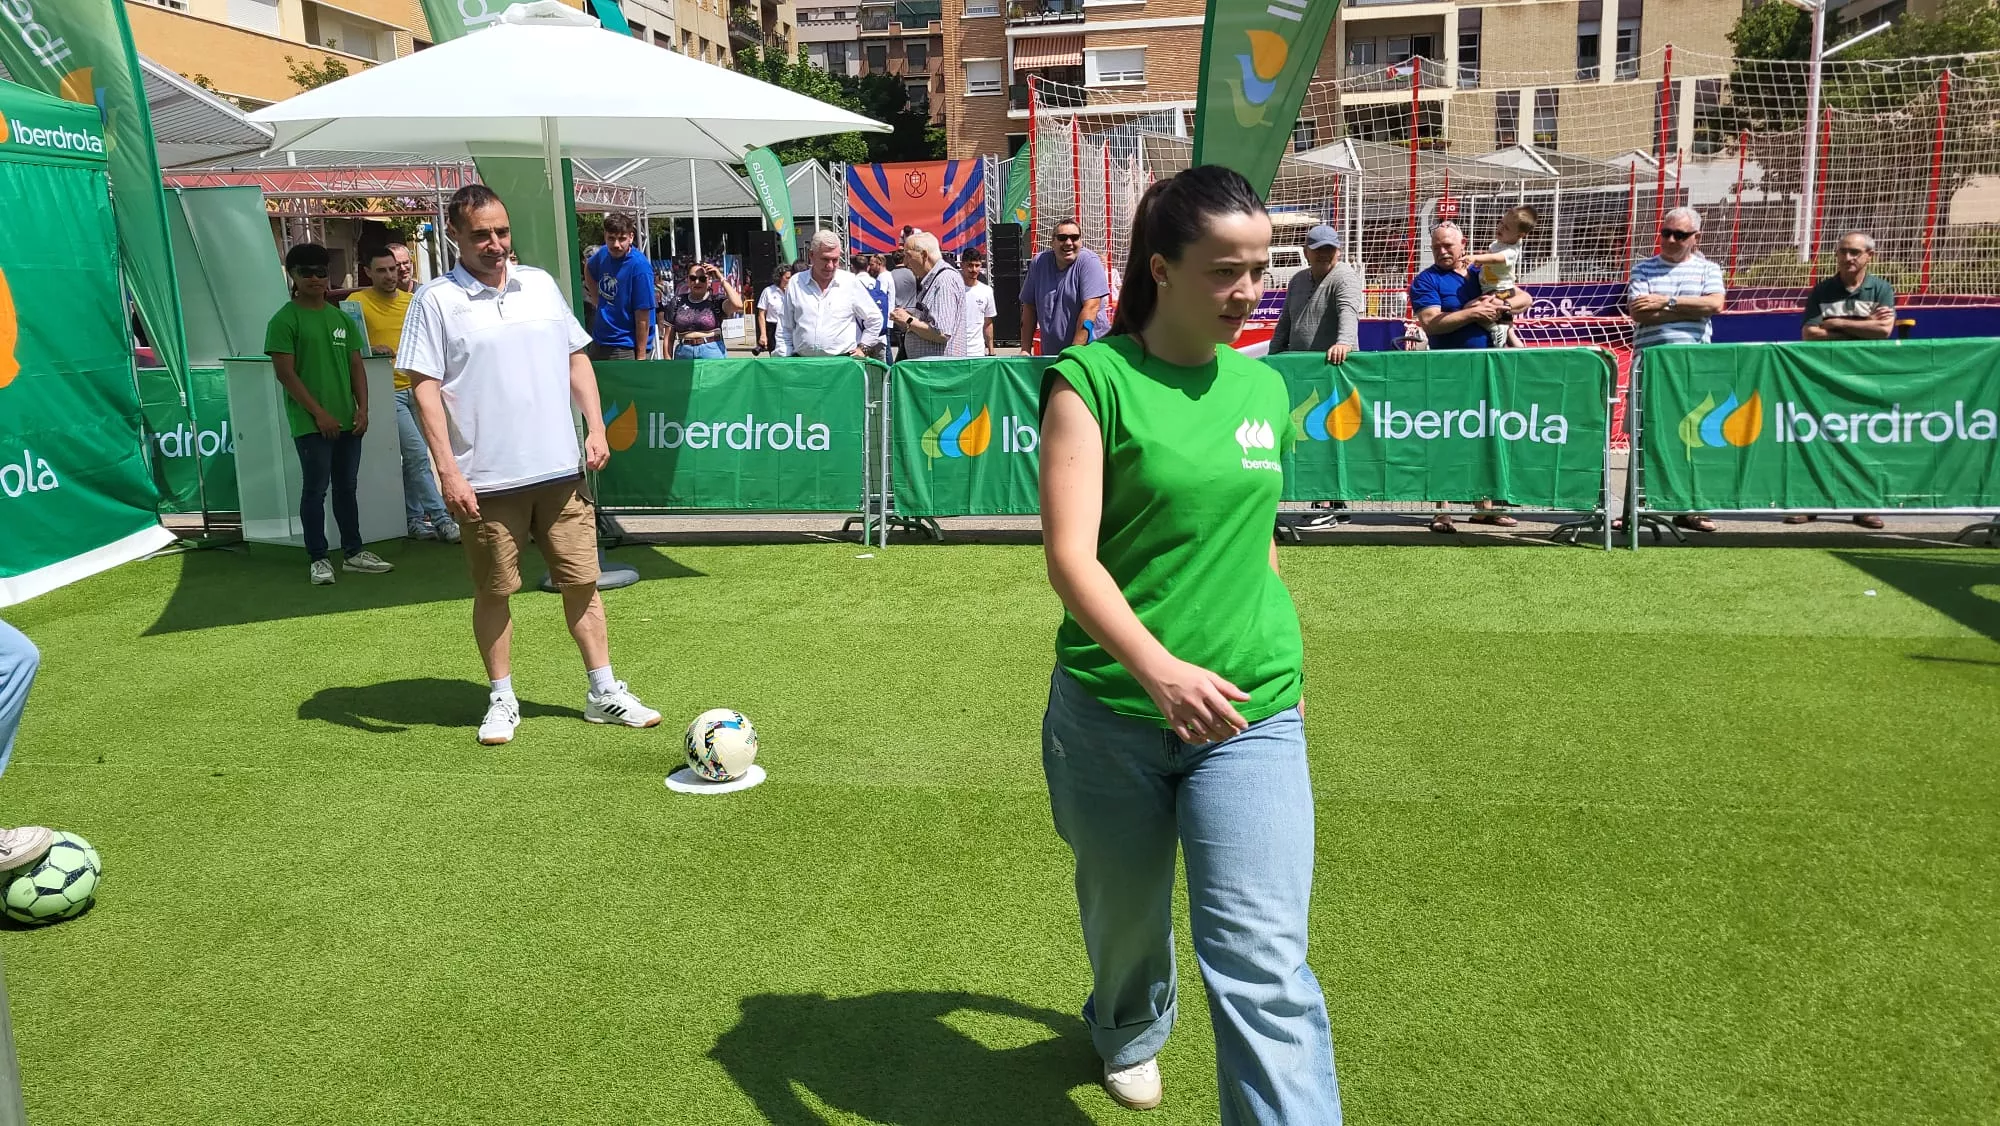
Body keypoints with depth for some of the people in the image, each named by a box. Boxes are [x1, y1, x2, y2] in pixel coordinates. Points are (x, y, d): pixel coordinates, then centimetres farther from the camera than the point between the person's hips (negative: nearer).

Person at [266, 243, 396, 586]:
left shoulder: (341, 318, 13)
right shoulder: (284, 320, -5)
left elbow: (356, 366, 13)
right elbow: (285, 373, -10)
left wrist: (362, 408, 1)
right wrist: (319, 413, -14)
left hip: (347, 421, 6)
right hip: (310, 424, -6)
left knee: (347, 486, 12)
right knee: (316, 488, -1)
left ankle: (353, 552, 22)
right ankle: (317, 559, 7)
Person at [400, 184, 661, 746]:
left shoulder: (541, 284, 10)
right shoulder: (437, 300, -4)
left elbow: (576, 360, 16)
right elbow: (426, 388, -8)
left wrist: (595, 426, 5)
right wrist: (448, 472, -14)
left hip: (560, 468, 4)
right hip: (486, 481, -3)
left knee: (581, 582, 7)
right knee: (493, 592, 6)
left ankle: (605, 692, 18)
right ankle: (502, 700, 22)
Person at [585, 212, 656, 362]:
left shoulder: (639, 266, -18)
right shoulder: (603, 254, 2)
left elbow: (643, 317, -19)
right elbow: (588, 270, 28)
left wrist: (641, 357, -20)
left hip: (626, 349, -7)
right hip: (598, 342, 7)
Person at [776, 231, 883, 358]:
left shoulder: (851, 282, 6)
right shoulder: (796, 283, 10)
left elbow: (874, 319, 16)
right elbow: (785, 329, 17)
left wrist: (863, 348, 11)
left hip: (842, 361, -1)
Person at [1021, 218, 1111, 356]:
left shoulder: (1089, 261, -7)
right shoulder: (1039, 263, 4)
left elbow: (1090, 308, -15)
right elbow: (1029, 307, 8)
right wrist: (1025, 350, 3)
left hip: (1089, 349, -3)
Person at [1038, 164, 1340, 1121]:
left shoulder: (1263, 387, 6)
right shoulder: (1092, 379, -9)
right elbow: (1070, 555, -19)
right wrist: (1159, 668, -33)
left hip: (1250, 718, 2)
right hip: (1110, 713, -2)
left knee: (1263, 964, -8)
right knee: (1124, 917, 21)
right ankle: (1129, 1035, 54)